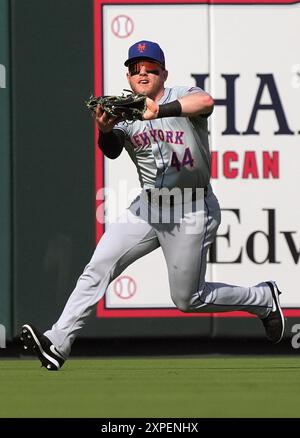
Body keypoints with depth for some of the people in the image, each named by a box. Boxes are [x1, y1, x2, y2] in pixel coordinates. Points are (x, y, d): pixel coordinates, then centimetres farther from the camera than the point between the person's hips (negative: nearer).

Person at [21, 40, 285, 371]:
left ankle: (263, 299, 27)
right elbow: (112, 150, -18)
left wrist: (161, 111, -50)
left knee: (187, 300, 4)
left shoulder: (183, 96, -10)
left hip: (191, 212, -4)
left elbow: (206, 101, -34)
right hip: (147, 208, 5)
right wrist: (106, 130, -42)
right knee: (97, 268, -10)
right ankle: (57, 344, -11)